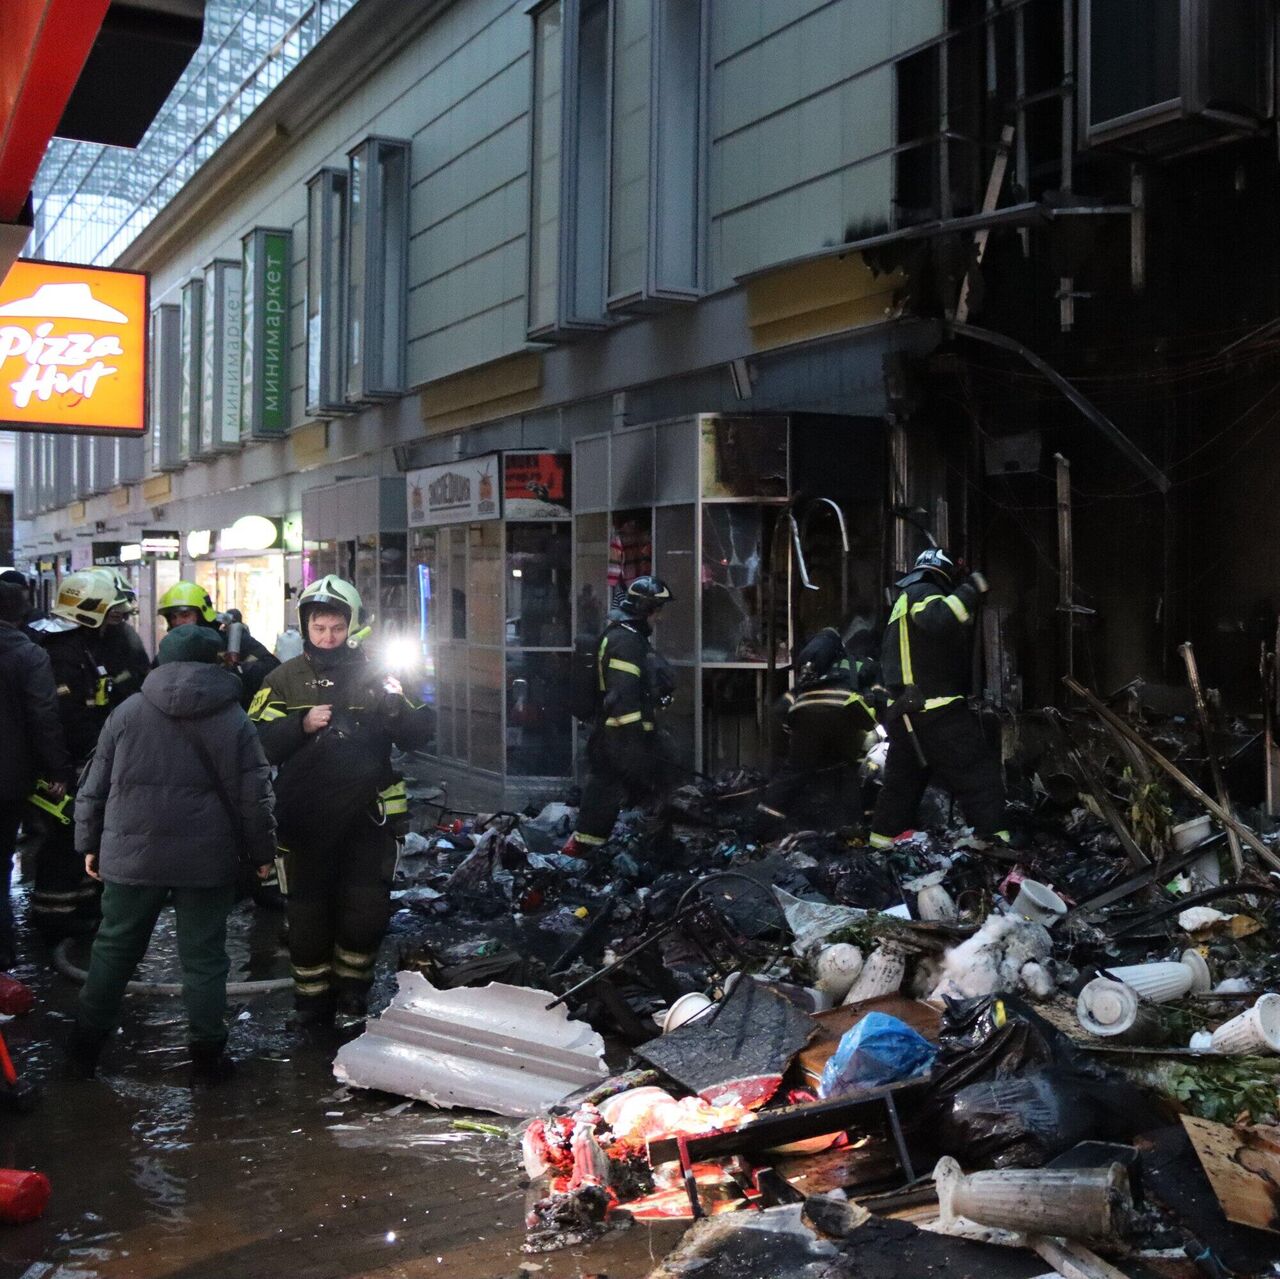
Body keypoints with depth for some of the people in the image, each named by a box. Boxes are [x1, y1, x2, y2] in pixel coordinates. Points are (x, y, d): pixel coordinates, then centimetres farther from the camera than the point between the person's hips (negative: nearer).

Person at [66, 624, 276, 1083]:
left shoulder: (126, 713, 1)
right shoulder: (232, 719, -4)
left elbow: (95, 787, 5)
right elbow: (253, 794, -5)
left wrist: (90, 842, 15)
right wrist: (261, 850, 6)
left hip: (130, 855, 2)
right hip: (206, 861, -2)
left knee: (114, 949, 15)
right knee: (203, 957, 6)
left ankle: (84, 1047, 23)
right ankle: (207, 1055, 10)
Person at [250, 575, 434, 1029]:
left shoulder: (375, 675, 5)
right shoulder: (285, 679, 3)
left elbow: (418, 736, -1)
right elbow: (258, 743, -7)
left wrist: (396, 706, -20)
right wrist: (302, 724, -22)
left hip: (365, 815, 1)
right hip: (304, 817, 0)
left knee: (367, 909, 2)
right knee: (307, 912, 7)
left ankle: (352, 992, 24)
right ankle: (312, 999, 24)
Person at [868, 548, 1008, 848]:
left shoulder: (903, 602, 24)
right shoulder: (923, 593, -7)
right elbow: (939, 619, -30)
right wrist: (971, 590, -21)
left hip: (904, 713, 9)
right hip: (936, 711, -9)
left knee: (902, 778, 19)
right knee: (980, 772, -6)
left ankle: (881, 840, 24)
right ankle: (993, 839, -12)